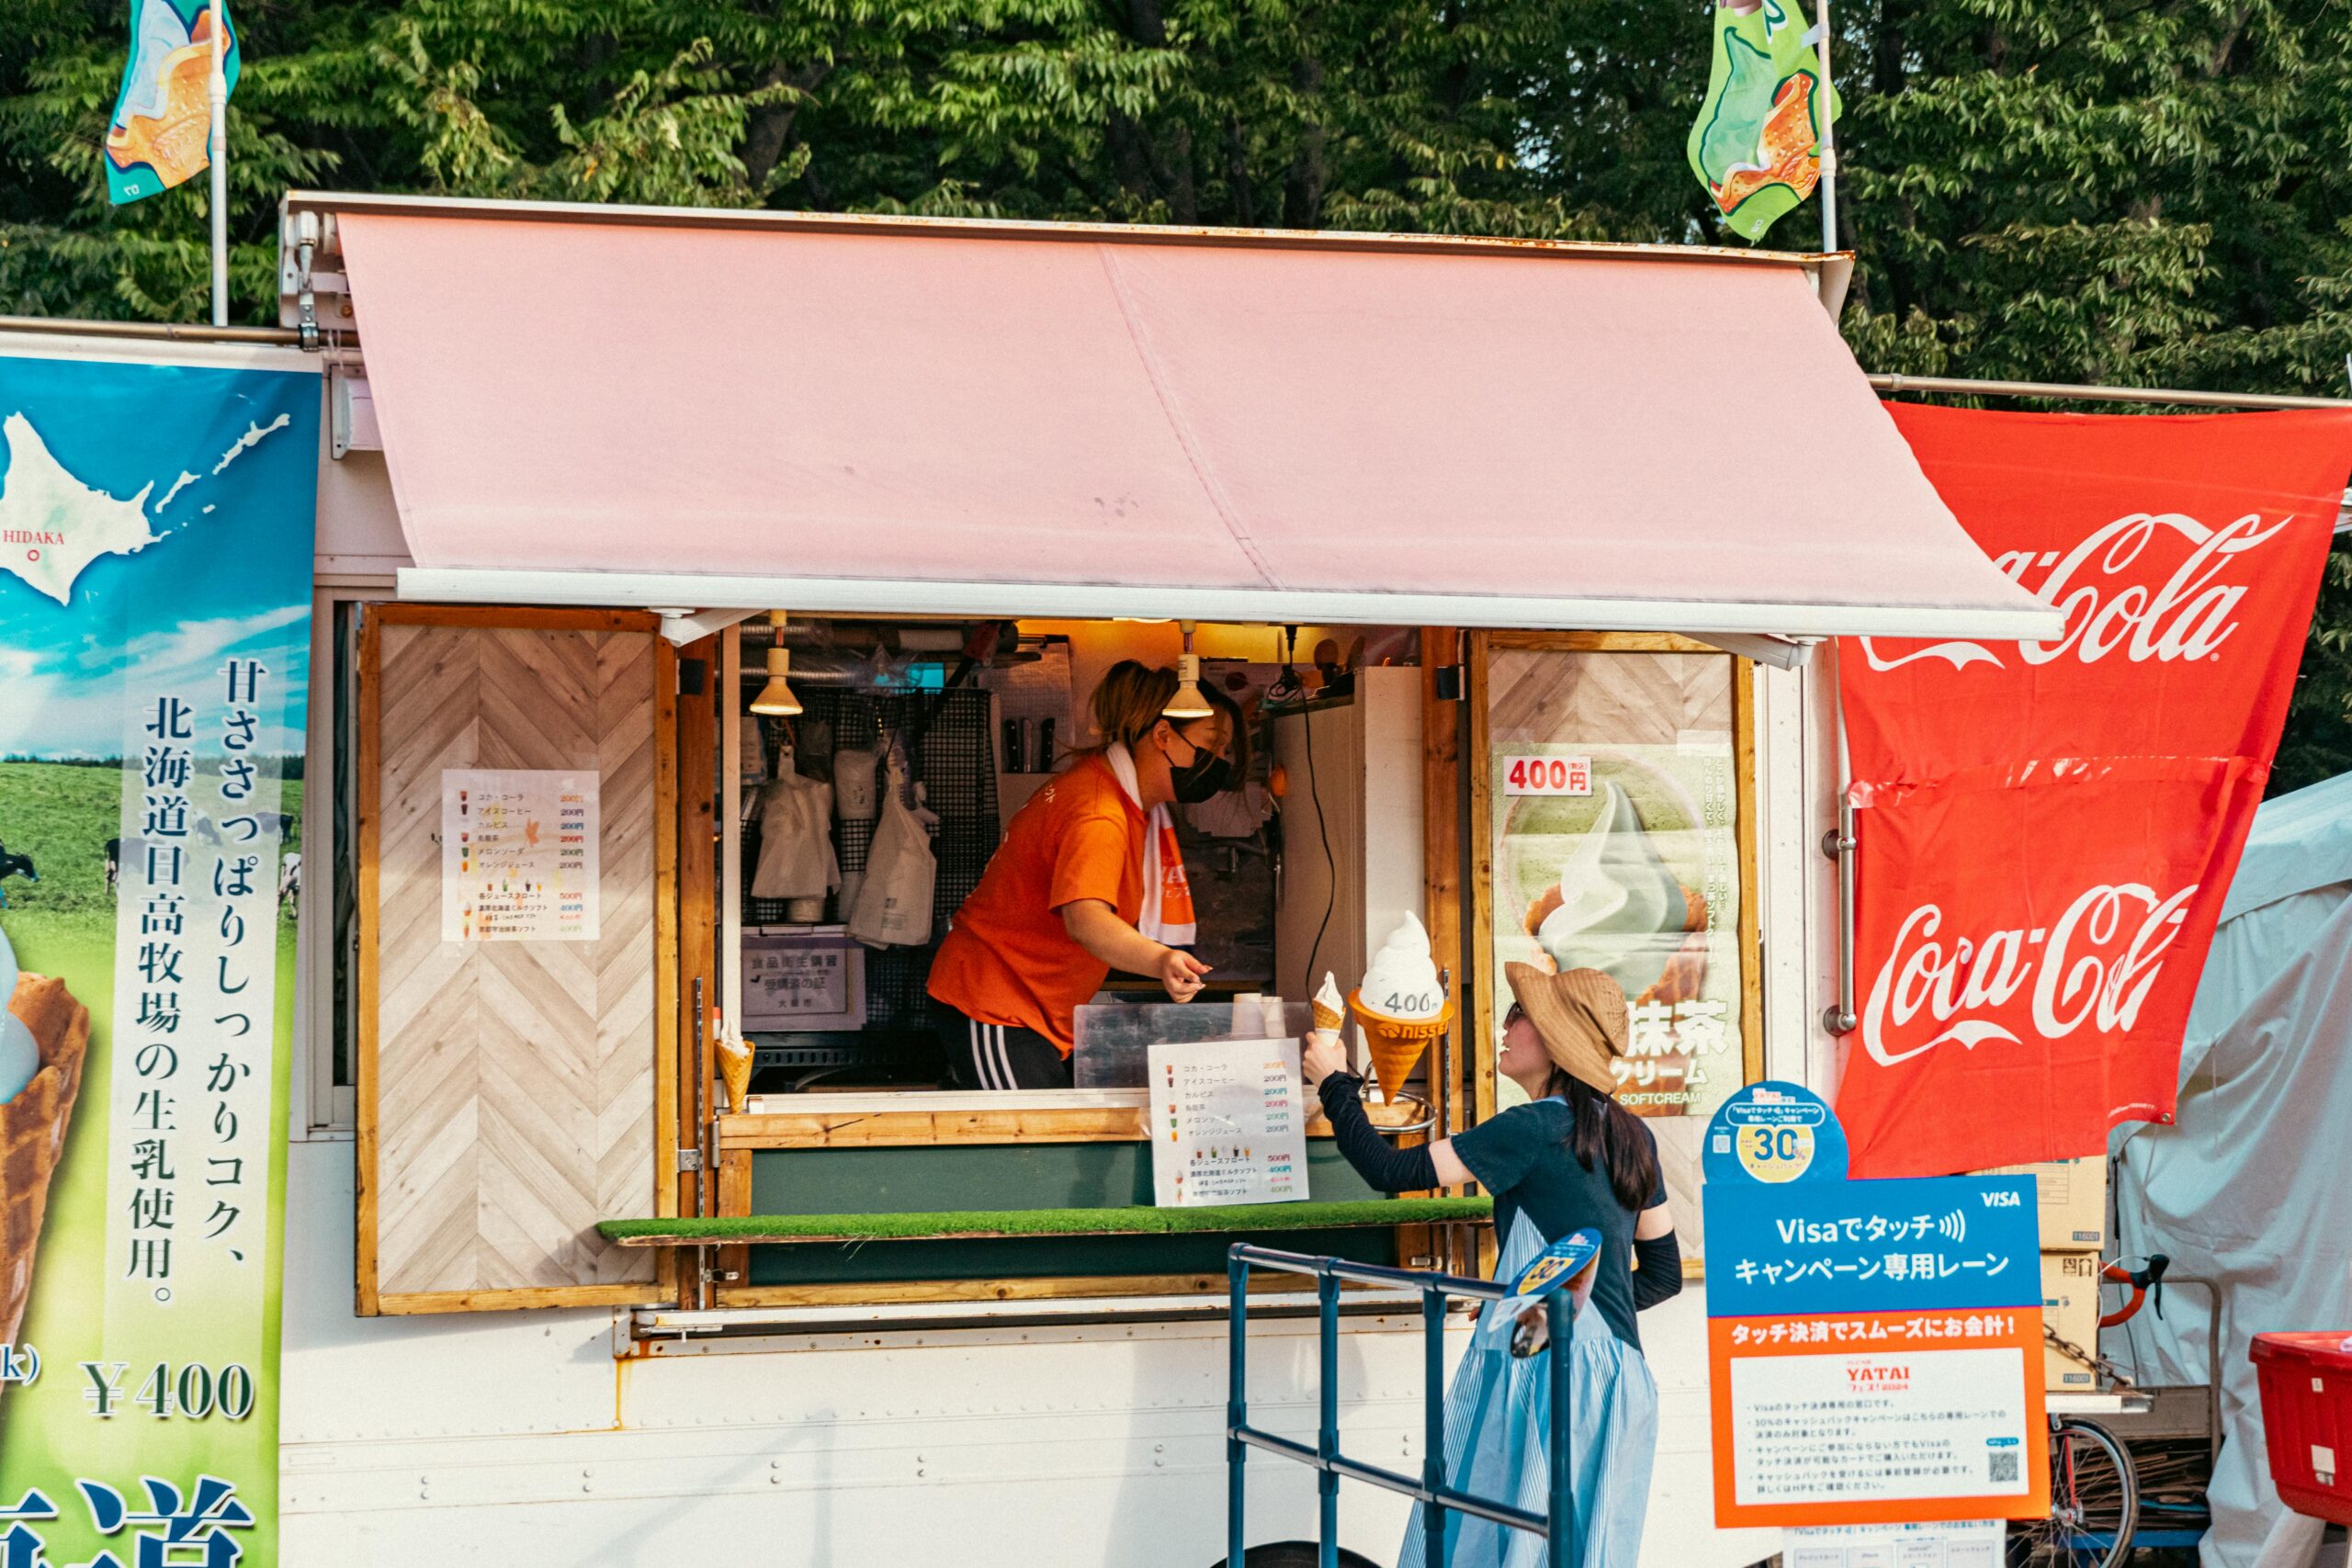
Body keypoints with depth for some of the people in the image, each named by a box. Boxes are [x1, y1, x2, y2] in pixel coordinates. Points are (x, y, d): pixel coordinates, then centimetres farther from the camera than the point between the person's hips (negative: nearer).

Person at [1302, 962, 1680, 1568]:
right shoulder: (1632, 1137, 11)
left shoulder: (1534, 1129, -12)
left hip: (1541, 1366, -8)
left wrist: (1334, 1083, 5)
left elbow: (1389, 1170, -9)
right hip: (1618, 1373, 8)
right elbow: (1664, 1273, 18)